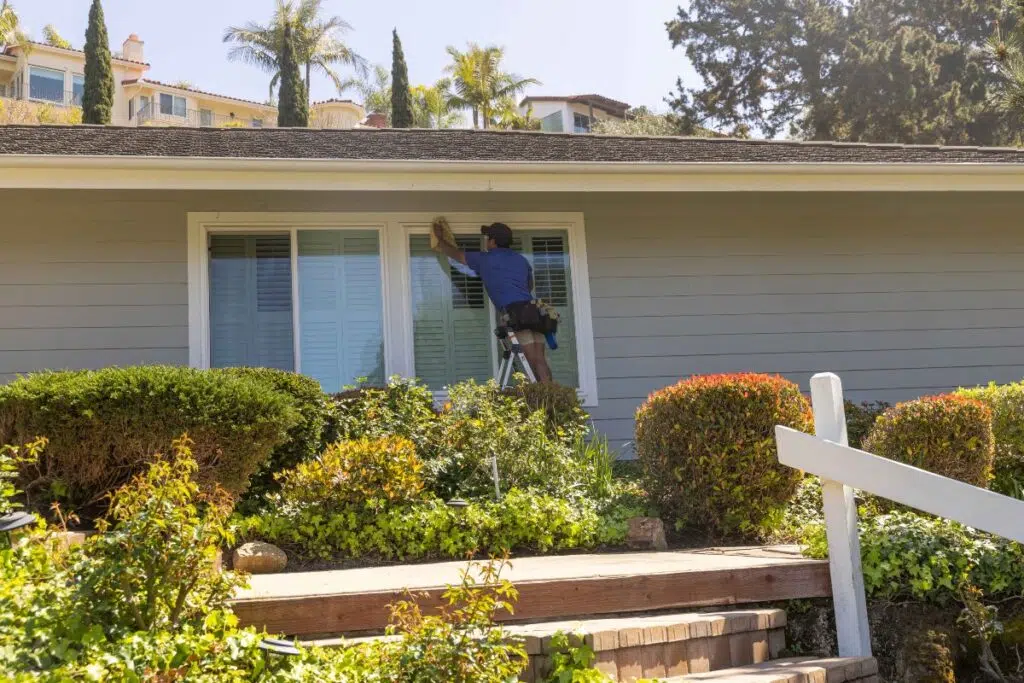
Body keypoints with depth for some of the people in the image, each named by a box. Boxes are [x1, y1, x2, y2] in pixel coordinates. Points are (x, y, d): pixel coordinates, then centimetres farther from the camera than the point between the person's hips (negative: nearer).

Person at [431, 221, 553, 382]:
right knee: (540, 360, 2)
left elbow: (455, 254, 22)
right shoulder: (521, 259, 22)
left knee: (534, 361, -9)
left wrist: (439, 238, 39)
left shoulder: (484, 259, 8)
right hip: (533, 311, 5)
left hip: (514, 314, -5)